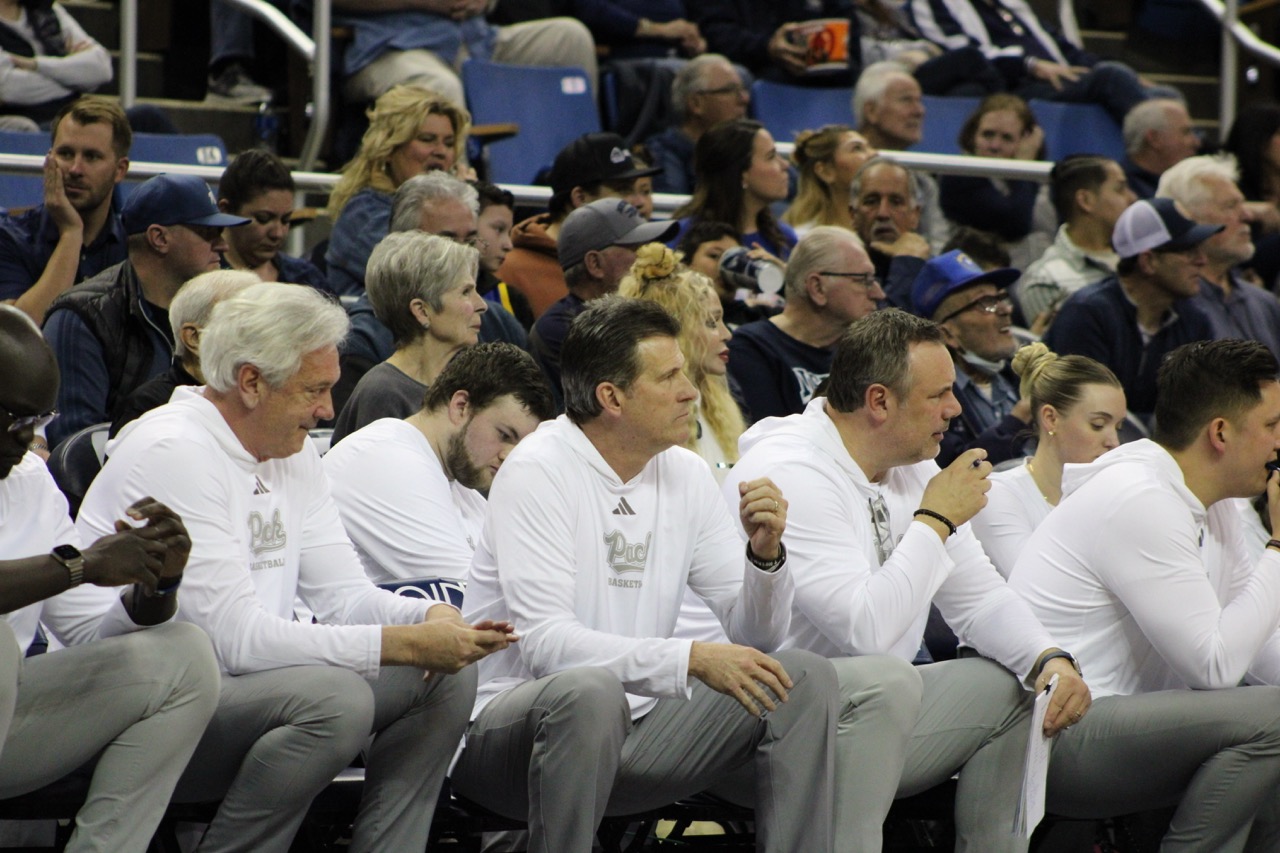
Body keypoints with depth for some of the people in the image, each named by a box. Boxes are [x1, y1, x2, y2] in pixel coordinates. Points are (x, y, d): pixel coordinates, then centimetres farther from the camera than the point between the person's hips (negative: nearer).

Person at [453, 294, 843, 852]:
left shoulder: (685, 475, 8)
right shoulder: (538, 472, -13)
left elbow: (755, 637, 10)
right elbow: (545, 643, -24)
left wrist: (765, 554, -11)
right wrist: (692, 659, -31)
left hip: (635, 732, 7)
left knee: (804, 679, -7)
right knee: (590, 691, -39)